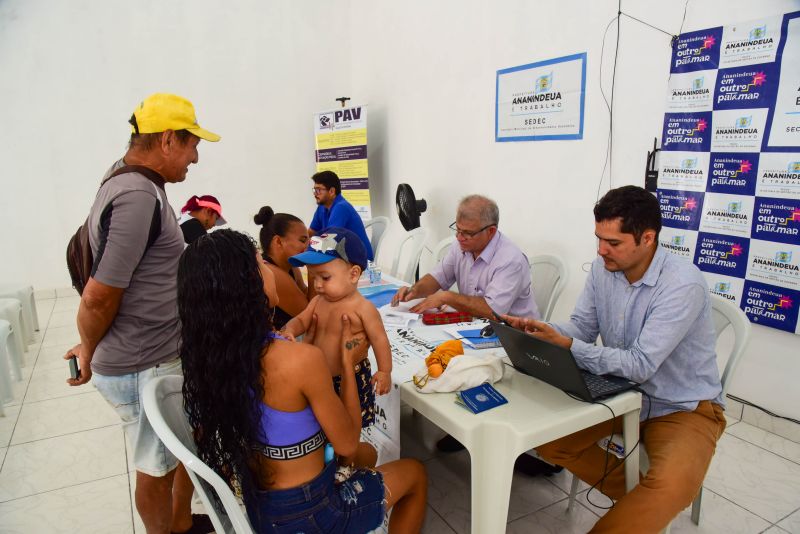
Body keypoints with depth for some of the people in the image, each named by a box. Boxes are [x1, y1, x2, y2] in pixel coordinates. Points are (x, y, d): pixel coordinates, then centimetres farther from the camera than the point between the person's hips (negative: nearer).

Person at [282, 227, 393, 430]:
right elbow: (302, 320, 5)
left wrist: (385, 372, -13)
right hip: (320, 376, 6)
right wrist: (289, 331, -17)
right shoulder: (318, 301, -1)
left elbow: (379, 339, -15)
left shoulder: (363, 308, -20)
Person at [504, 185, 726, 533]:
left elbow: (640, 365, -29)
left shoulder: (684, 284, -26)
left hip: (683, 408, -6)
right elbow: (581, 328, -3)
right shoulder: (602, 268, -6)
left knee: (670, 487, -33)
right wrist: (536, 331, -23)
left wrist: (566, 346, -39)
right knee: (546, 435, -4)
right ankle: (636, 499, 12)